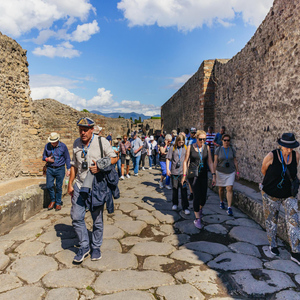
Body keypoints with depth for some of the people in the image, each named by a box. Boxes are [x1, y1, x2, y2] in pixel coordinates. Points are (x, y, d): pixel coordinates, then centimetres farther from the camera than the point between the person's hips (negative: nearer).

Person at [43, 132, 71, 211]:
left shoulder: (63, 146, -3)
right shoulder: (47, 146, 4)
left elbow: (67, 158, 3)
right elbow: (43, 156, 15)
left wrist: (68, 169, -3)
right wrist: (47, 159, -9)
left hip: (60, 169, -3)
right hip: (50, 169, 3)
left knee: (59, 187, 1)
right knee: (49, 186, -1)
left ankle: (58, 203, 16)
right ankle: (53, 200, 22)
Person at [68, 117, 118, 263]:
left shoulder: (102, 142, -6)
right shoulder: (76, 143, 7)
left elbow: (114, 158, -2)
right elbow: (74, 165, 16)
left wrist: (100, 167, -19)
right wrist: (70, 184, 14)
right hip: (80, 186, 4)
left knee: (97, 219, 7)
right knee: (76, 217, -1)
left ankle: (96, 247, 26)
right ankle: (84, 247, 17)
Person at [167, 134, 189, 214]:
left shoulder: (186, 148, 5)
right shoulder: (172, 148, 2)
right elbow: (168, 159, 3)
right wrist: (167, 169, -5)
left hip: (183, 172, 0)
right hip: (174, 171, 0)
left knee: (184, 189, -5)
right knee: (175, 188, 12)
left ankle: (185, 207, 0)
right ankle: (175, 204, 30)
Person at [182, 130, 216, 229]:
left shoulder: (207, 147, 3)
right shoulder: (190, 147, -4)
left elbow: (210, 162, 5)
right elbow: (185, 161, 1)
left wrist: (213, 175, 0)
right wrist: (184, 175, -2)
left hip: (203, 175, 3)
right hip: (193, 174, -3)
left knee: (203, 197, 4)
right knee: (197, 196, -10)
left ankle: (200, 209, 38)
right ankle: (197, 219, 2)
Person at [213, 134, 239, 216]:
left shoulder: (232, 150, 2)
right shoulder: (218, 149, -3)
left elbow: (235, 161, 8)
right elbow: (215, 161, -5)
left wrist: (237, 172, 7)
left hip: (231, 172, 1)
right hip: (220, 172, 0)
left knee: (230, 189, -9)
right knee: (221, 188, 13)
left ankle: (229, 208, -10)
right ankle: (221, 202, 39)